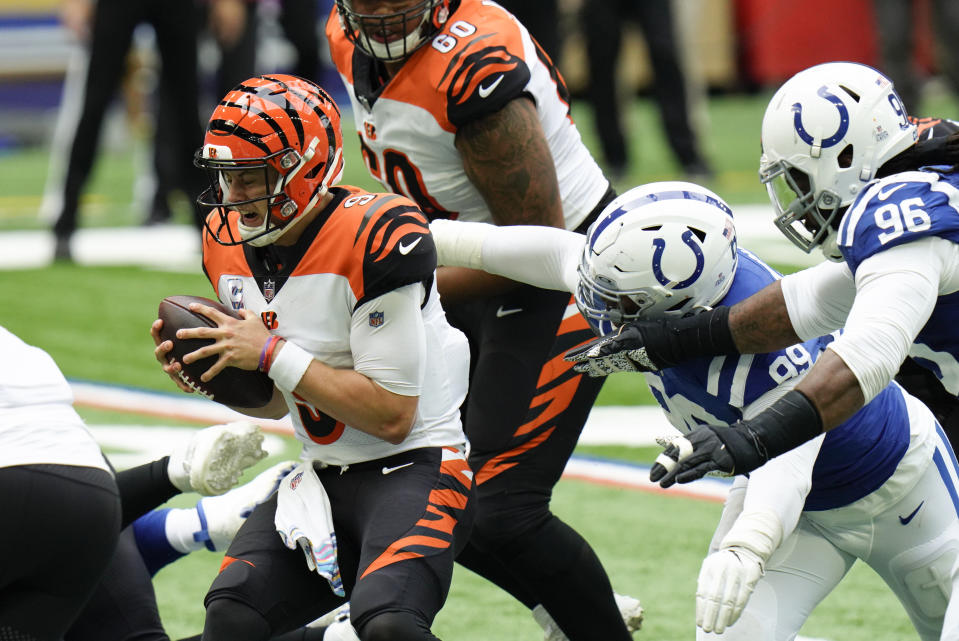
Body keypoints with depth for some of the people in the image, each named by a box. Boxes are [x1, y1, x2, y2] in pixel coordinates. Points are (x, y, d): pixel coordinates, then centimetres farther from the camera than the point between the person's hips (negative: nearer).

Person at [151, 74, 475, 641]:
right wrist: (207, 377, -5)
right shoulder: (230, 244, 5)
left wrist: (272, 354, -20)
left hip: (416, 465, -7)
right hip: (324, 478, 7)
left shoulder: (378, 237, -20)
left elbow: (392, 415, -20)